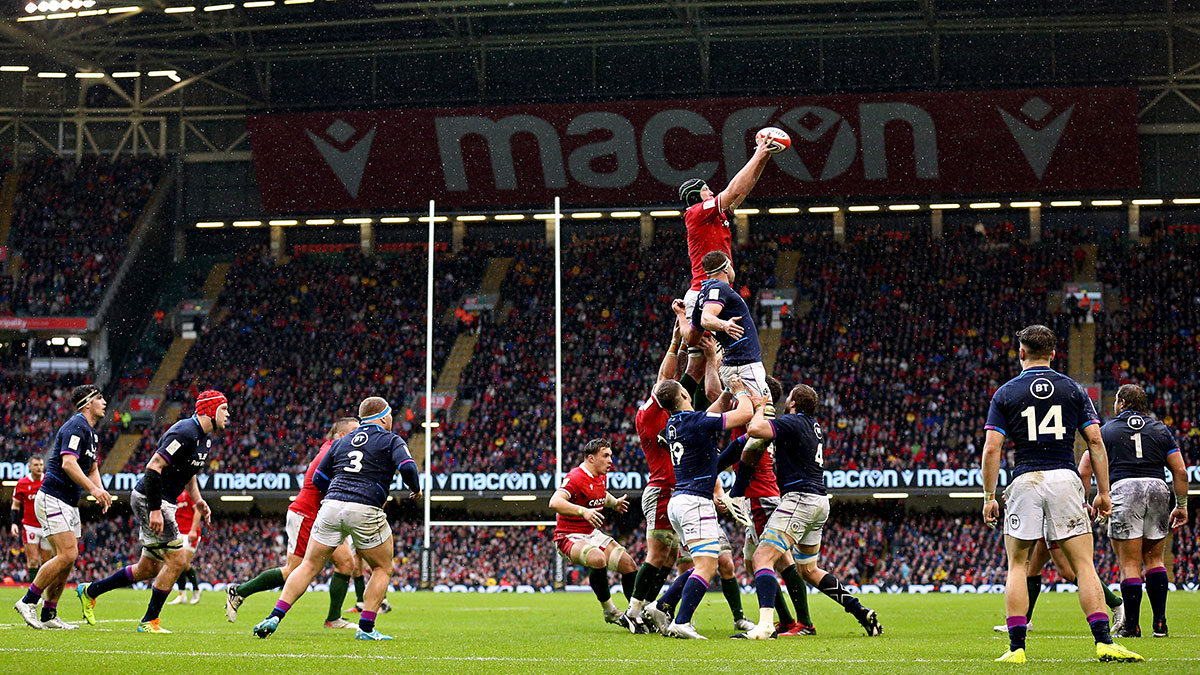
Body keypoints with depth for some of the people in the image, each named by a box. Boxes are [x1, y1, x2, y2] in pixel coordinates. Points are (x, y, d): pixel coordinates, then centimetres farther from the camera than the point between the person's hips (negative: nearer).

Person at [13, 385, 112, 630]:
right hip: (53, 498, -10)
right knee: (67, 554, -18)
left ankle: (48, 615, 9)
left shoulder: (92, 433, 17)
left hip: (70, 503, 10)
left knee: (68, 559, 6)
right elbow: (68, 463, -26)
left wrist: (100, 492, 3)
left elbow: (92, 468, 22)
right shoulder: (75, 427, -15)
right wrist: (93, 489, -32)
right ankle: (27, 601, -10)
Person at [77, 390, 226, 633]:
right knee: (177, 560, -12)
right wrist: (155, 510, -26)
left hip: (162, 502, 10)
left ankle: (90, 591, 27)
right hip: (149, 499, -10)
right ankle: (149, 621, -2)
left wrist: (197, 500, 13)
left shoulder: (206, 438, 11)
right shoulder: (185, 433, -20)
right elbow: (154, 467, -24)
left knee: (150, 568, 13)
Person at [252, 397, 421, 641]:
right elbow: (407, 467, -9)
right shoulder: (391, 440, 7)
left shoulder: (341, 442, 21)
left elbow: (318, 479, 21)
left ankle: (274, 617, 1)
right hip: (365, 511, -4)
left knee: (309, 566, 12)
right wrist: (416, 489, 10)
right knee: (382, 568, 15)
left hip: (331, 507, 4)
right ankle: (366, 628, 6)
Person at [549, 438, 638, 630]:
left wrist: (614, 503, 18)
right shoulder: (575, 478, -21)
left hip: (593, 534, 9)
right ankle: (610, 612, -21)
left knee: (628, 564, -3)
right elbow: (555, 503, -37)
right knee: (598, 559, -36)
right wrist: (583, 511, -48)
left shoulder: (601, 476, 8)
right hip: (569, 537, -9)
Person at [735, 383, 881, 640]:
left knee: (762, 558, -18)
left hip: (800, 498, -10)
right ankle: (862, 613, 18)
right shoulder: (814, 426, 18)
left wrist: (760, 408, -4)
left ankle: (765, 625, -35)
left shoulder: (793, 422, -10)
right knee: (809, 570, 22)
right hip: (819, 501, 10)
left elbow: (755, 429, -24)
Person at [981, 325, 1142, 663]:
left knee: (1018, 566, 9)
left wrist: (989, 497, 3)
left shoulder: (1005, 394, 5)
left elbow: (991, 448, -2)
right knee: (1084, 564, 2)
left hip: (1025, 482, 0)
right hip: (1065, 478, 1)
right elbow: (1095, 441, 3)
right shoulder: (1074, 390, 8)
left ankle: (1016, 647, 0)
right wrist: (1103, 493, 7)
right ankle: (1104, 642, -8)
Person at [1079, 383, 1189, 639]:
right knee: (1154, 560, 13)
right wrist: (1181, 506, 18)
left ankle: (1131, 625, -1)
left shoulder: (1106, 431, 12)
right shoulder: (1161, 429, 17)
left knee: (1129, 564, 0)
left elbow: (1084, 471, 7)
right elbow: (1180, 471, 11)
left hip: (1123, 487, -2)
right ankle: (1160, 624, 8)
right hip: (1157, 489, 2)